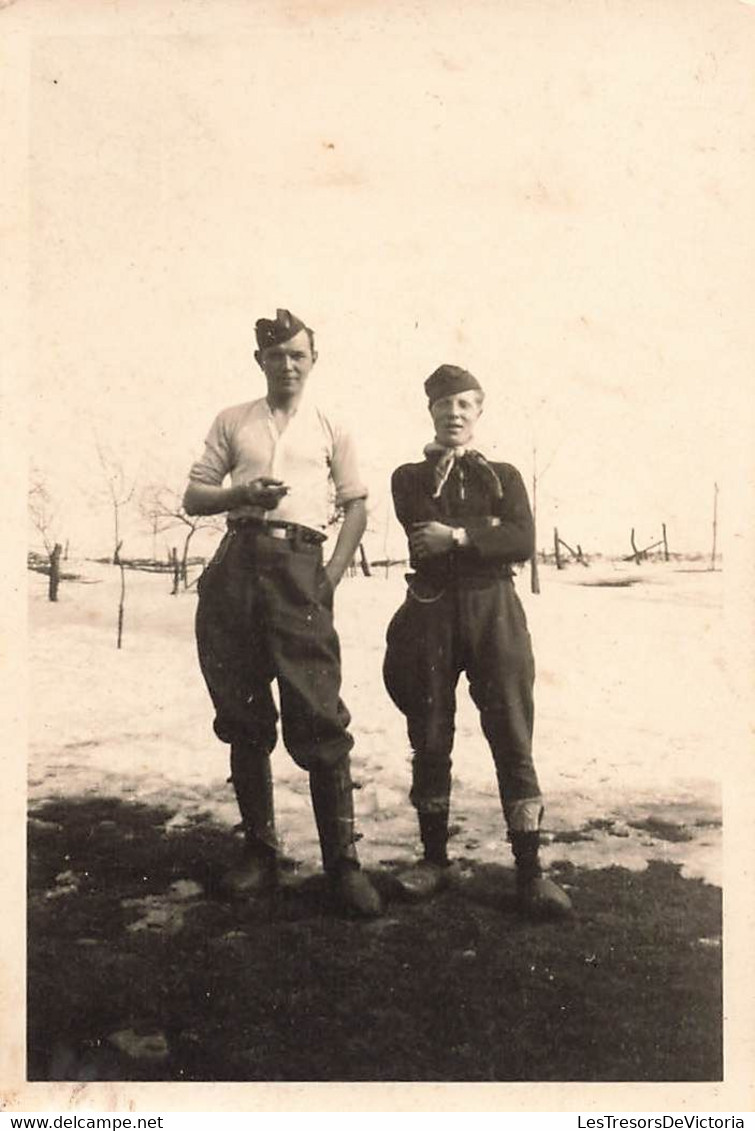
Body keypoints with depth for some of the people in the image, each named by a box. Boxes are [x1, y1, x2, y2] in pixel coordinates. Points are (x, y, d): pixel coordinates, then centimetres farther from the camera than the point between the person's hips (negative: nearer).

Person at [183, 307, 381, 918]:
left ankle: (342, 857, -2)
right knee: (243, 714, 6)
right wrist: (241, 494, -7)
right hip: (236, 564, 3)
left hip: (298, 568, -2)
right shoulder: (232, 422, 17)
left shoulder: (330, 427, 13)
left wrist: (333, 575, -1)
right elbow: (194, 496, 13)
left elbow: (356, 506, 11)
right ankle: (259, 847, 17)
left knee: (318, 717, -9)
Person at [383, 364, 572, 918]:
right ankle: (434, 857, 18)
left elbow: (525, 541, -3)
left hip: (494, 608, 0)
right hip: (431, 610, 1)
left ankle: (530, 869, -1)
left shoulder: (503, 475, 15)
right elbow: (425, 527, -7)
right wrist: (486, 530, -5)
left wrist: (457, 536, -11)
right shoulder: (411, 477, 15)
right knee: (430, 740, 4)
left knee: (513, 737, -5)